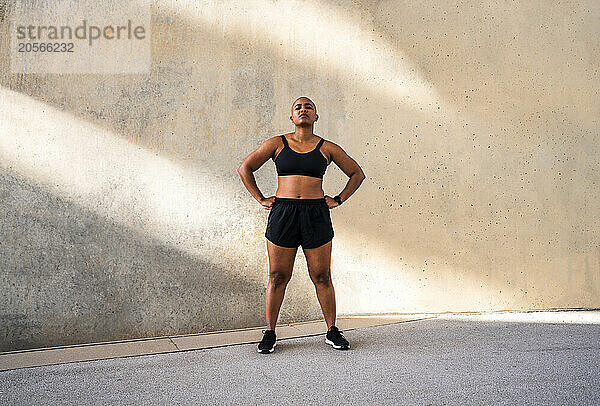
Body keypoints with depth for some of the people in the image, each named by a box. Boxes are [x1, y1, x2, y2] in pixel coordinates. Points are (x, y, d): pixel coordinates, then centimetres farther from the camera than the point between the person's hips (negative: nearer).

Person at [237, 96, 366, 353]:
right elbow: (245, 168, 10)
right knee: (277, 277, 4)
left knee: (322, 277, 6)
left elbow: (357, 173, 15)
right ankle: (269, 334, 18)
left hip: (316, 216, 0)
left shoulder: (327, 148, 5)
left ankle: (332, 332, 20)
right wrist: (261, 199, 3)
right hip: (283, 215, 0)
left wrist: (339, 200, 6)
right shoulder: (277, 144, 5)